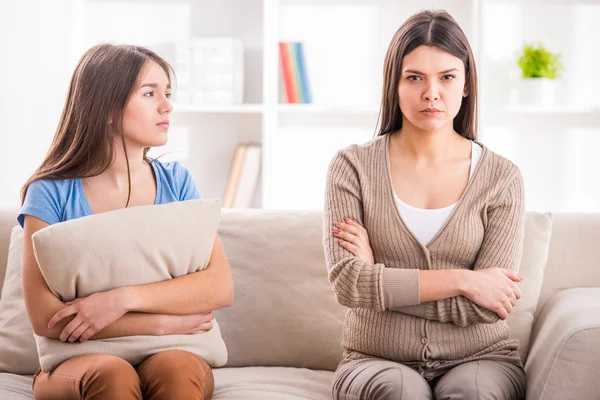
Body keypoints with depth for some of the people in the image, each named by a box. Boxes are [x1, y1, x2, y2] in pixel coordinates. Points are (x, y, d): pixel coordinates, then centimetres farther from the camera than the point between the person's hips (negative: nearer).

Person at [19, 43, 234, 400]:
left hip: (172, 358, 2)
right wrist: (162, 323, -14)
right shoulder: (51, 195, -3)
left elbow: (221, 286, -7)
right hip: (78, 364, -2)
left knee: (175, 367, -32)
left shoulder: (177, 183, 5)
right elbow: (45, 318, -11)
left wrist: (123, 299, -20)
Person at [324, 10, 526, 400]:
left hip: (479, 357, 1)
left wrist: (381, 279, -10)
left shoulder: (501, 177, 0)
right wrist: (461, 280, -13)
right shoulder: (353, 166, 0)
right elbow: (347, 283, -12)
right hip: (378, 359, 0)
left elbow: (489, 307, -7)